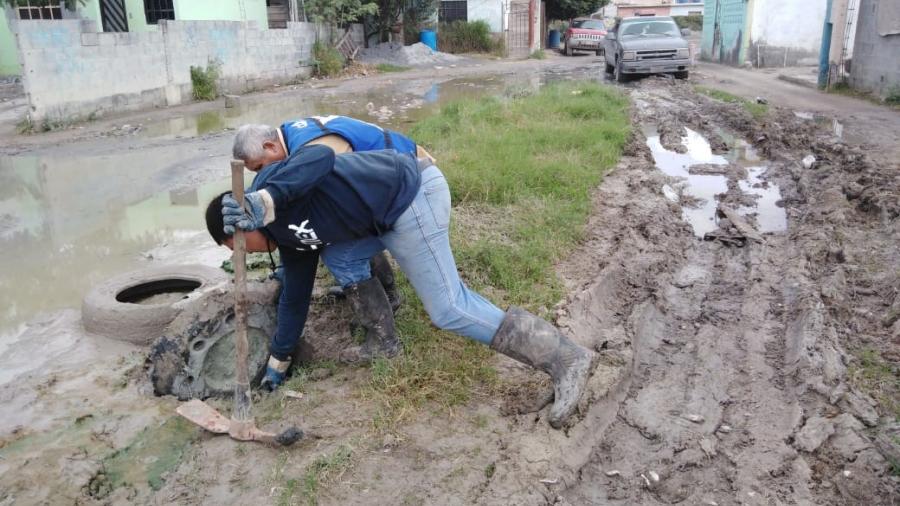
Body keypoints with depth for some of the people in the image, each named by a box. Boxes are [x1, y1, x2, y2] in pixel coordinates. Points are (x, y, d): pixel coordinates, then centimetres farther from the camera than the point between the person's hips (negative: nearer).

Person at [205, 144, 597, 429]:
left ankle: (566, 359, -7)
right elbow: (295, 299, 28)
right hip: (396, 209, 10)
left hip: (408, 193, -10)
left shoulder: (268, 183, -4)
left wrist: (265, 201, -31)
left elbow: (320, 157, -22)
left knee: (448, 311, -10)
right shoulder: (289, 235, 21)